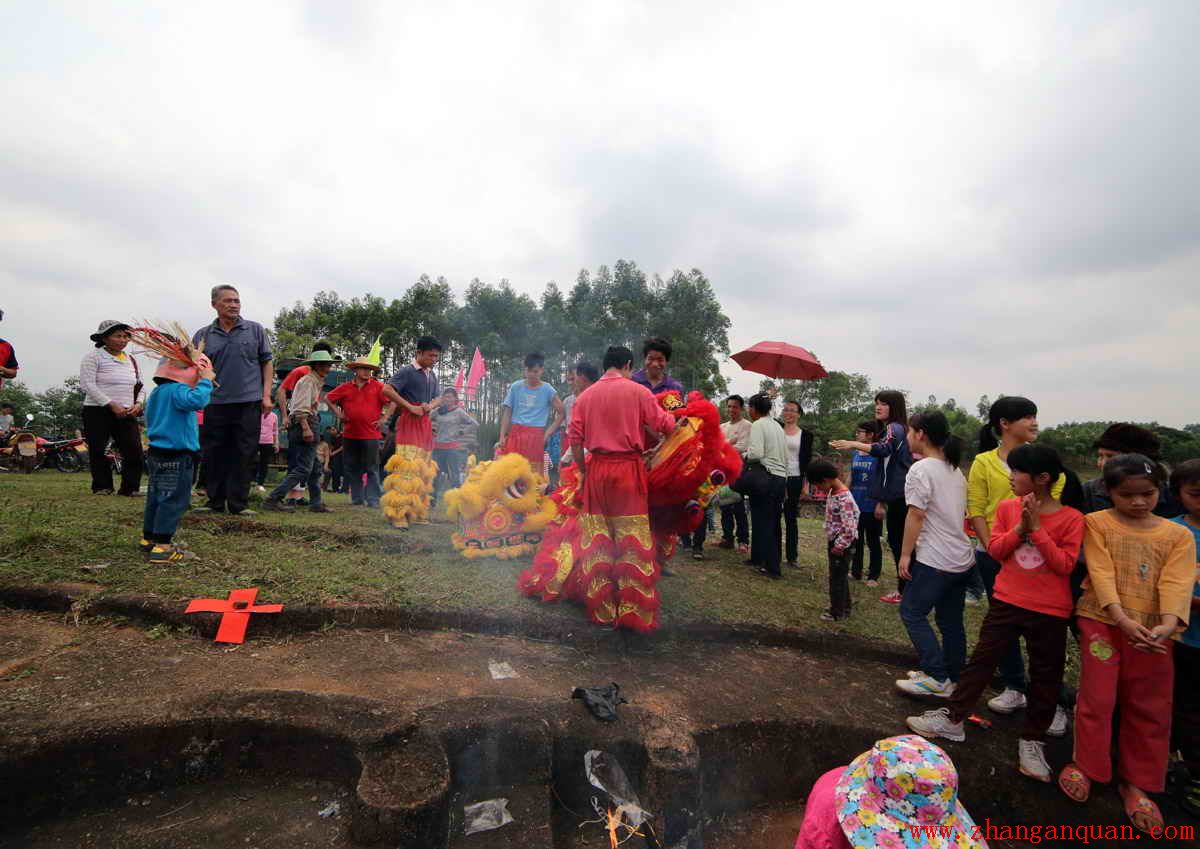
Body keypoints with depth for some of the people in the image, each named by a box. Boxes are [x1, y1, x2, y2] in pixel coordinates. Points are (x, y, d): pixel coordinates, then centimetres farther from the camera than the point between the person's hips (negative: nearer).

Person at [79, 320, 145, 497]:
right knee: (98, 451, 0)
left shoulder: (131, 360, 16)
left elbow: (139, 386, 20)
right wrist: (111, 405, -18)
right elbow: (87, 384, -11)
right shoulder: (93, 356, -2)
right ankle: (102, 487, 13)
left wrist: (138, 404, 0)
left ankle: (130, 487, 5)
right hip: (98, 411, -4)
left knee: (134, 450, -5)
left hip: (127, 413, 4)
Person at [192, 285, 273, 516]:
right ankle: (215, 502, 19)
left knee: (243, 455, 2)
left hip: (249, 402, -1)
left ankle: (238, 504, 10)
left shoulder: (255, 330, 8)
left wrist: (266, 395, 1)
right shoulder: (203, 335, 10)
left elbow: (266, 363, 9)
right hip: (215, 403, 1)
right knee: (214, 455, 6)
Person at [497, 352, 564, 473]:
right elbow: (507, 412, 7)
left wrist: (547, 433, 0)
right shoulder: (516, 387, 6)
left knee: (533, 473, 0)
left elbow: (561, 413, 7)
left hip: (535, 437, -1)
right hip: (515, 434, 1)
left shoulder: (547, 390, 2)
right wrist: (502, 438, 0)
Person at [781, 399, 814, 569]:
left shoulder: (805, 435, 5)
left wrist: (806, 484, -1)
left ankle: (792, 556, 13)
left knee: (791, 519, 7)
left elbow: (807, 461, 4)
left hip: (795, 480, 0)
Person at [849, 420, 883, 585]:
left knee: (873, 541, 6)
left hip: (871, 506, -6)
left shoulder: (878, 455, -10)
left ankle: (873, 576, 17)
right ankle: (856, 571, 26)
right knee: (856, 540, 14)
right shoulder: (855, 454, 7)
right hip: (855, 505, 6)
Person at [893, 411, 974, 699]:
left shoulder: (921, 469, -14)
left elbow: (916, 515, -18)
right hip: (962, 558, 9)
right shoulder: (955, 471, 13)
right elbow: (962, 513, 18)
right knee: (951, 619, 15)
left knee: (912, 612, 0)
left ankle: (937, 677, 0)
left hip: (934, 559, -9)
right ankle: (952, 678, 23)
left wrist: (905, 554, -13)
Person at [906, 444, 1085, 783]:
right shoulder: (1007, 507, 0)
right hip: (1007, 602, 3)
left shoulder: (1071, 518, -9)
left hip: (1050, 611, -2)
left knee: (1045, 676, 10)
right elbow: (994, 549, -3)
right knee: (982, 659, 8)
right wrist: (1020, 527, -17)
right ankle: (953, 718, 19)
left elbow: (1065, 565, -14)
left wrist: (1037, 528, -20)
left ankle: (1032, 740, 28)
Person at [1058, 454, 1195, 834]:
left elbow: (1177, 584, -9)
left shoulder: (1179, 535, 5)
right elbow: (1101, 574, -10)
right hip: (1103, 621, -2)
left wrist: (1168, 624, -26)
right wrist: (1123, 619, -23)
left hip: (1154, 630, 3)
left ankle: (1135, 783, 26)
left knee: (1150, 710, 10)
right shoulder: (1097, 523, 0)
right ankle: (1084, 765, 20)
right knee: (1097, 699, 0)